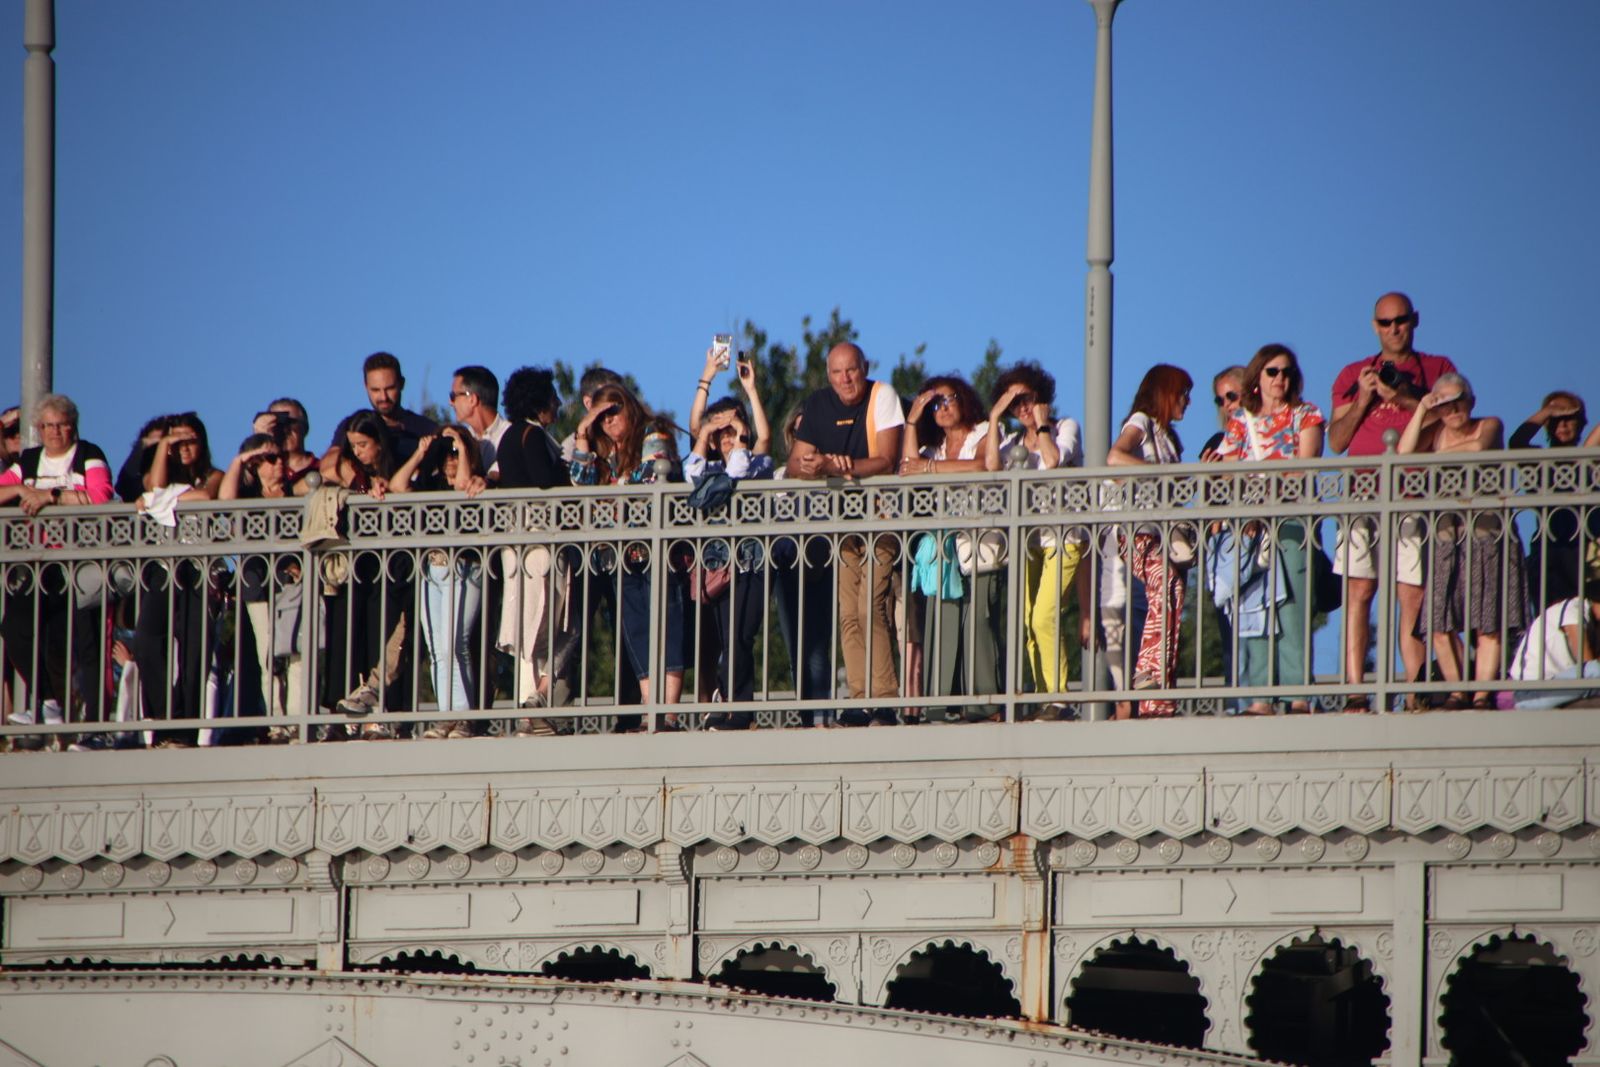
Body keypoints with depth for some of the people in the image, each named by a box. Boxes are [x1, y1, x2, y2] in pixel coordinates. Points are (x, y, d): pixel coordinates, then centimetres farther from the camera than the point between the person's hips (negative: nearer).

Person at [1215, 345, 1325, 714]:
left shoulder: (1304, 416, 8)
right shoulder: (1240, 423, 16)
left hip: (1291, 521, -3)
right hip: (1250, 526, 3)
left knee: (1292, 606, -11)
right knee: (1252, 609, -4)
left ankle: (1299, 693, -15)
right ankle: (1260, 696, -5)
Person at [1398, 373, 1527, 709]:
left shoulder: (1489, 426, 5)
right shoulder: (1435, 432, 13)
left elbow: (1479, 446, -16)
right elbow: (1404, 452, -4)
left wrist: (1440, 454, -4)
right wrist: (1422, 410, -2)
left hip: (1487, 532, -3)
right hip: (1447, 535, 3)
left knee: (1488, 623, -7)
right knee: (1440, 624, -4)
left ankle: (1482, 693, -5)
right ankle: (1457, 691, 5)